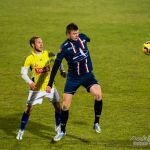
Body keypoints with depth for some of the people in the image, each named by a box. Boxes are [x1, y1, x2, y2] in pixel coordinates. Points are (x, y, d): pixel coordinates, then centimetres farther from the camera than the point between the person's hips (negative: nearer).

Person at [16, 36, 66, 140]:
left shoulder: (48, 54, -7)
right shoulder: (29, 59, -12)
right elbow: (23, 73, -4)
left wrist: (62, 71, 1)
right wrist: (29, 82, -20)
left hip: (50, 86, 2)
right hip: (36, 88, -2)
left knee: (57, 106, 2)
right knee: (29, 109, -4)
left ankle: (58, 127, 26)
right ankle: (21, 131, 10)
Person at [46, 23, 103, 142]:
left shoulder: (82, 37, -5)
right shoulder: (65, 47, -15)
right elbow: (56, 66, -13)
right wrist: (50, 84, -13)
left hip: (88, 75, 2)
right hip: (73, 78, -2)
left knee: (98, 94, -25)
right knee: (65, 105, -1)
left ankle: (96, 123, -8)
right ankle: (62, 131, 21)